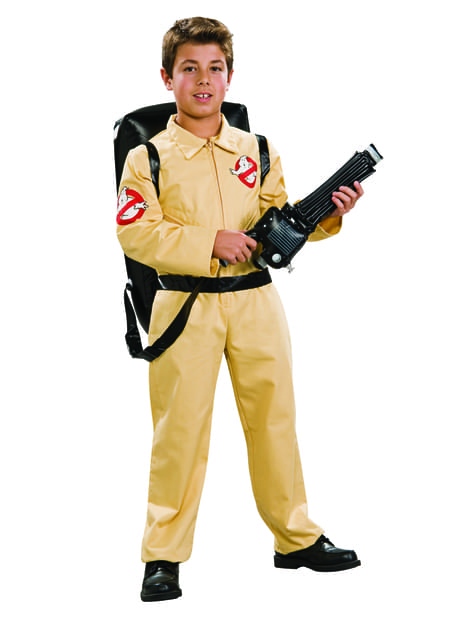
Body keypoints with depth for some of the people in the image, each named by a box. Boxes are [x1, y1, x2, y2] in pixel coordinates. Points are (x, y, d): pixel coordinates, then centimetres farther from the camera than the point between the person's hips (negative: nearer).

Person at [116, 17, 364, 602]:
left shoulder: (257, 152, 10)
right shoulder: (149, 157, -2)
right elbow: (135, 233, -10)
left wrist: (327, 214, -4)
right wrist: (210, 242, -17)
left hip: (256, 304, 4)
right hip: (186, 308, -4)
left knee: (274, 418, 11)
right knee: (180, 428, -1)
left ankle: (297, 538, 24)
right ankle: (163, 556, 9)